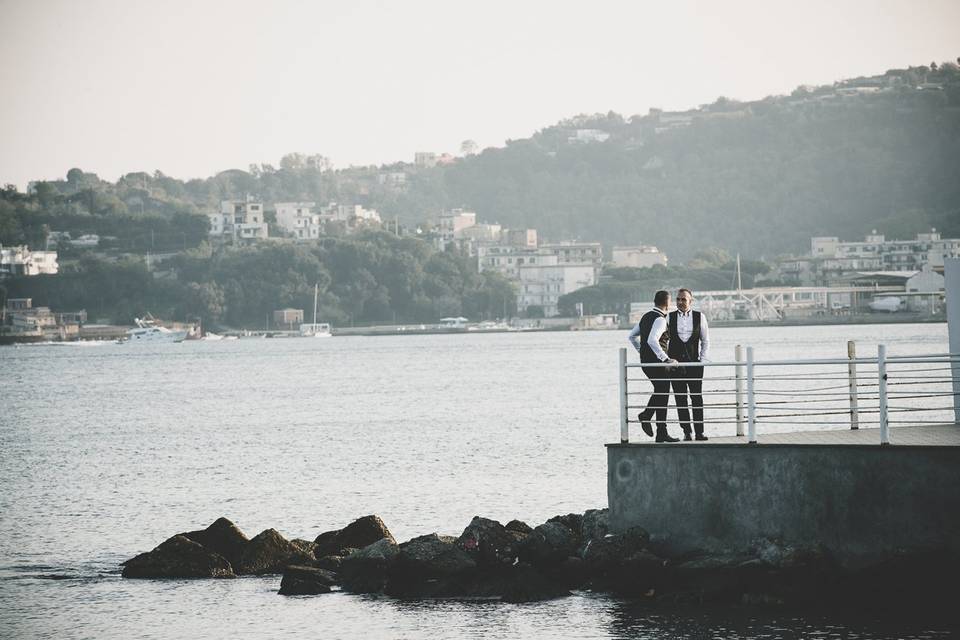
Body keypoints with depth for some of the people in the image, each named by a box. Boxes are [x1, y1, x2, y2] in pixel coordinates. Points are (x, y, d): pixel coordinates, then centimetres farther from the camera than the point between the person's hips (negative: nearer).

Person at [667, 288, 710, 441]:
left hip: (694, 363, -1)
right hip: (675, 363, 1)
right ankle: (686, 432, 3)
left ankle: (699, 432, -1)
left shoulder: (699, 317, 5)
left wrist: (702, 360, 1)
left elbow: (705, 341, 9)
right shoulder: (669, 317, 5)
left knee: (697, 398, -4)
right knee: (680, 399, -1)